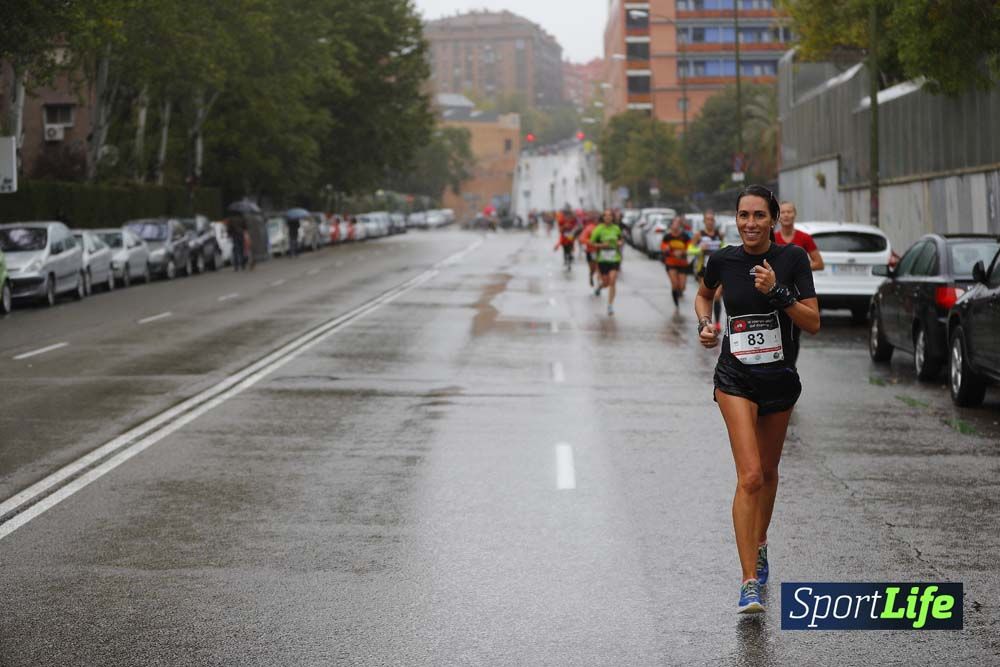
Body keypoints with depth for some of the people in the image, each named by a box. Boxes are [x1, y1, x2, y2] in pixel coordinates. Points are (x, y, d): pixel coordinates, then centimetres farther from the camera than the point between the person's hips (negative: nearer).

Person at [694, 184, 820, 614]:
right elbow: (704, 294, 19)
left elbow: (813, 324, -10)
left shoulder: (792, 258, -7)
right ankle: (750, 582, -18)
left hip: (779, 377, 2)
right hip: (736, 378, -2)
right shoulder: (723, 260, -4)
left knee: (768, 472, 19)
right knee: (750, 476, -16)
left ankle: (759, 547, 46)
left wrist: (777, 291, -22)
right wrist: (704, 324, -1)